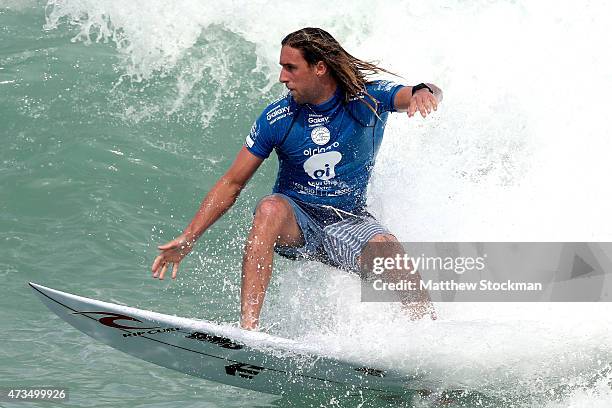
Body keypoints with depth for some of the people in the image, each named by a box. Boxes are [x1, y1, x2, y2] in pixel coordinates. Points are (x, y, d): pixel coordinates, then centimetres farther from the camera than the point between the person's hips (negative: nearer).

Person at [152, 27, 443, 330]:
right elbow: (232, 183, -4)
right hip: (295, 219, 1)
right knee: (271, 208, -34)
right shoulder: (277, 118, -8)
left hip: (349, 224, 0)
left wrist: (423, 92, -52)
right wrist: (187, 239, -10)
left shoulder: (367, 98, -10)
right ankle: (248, 327, -42)